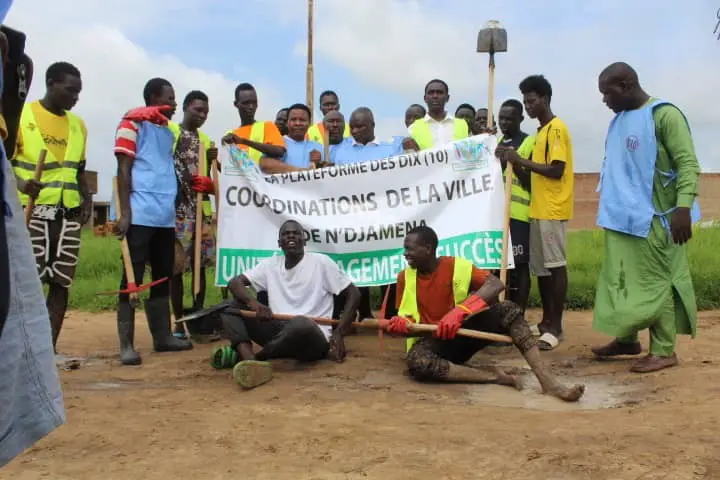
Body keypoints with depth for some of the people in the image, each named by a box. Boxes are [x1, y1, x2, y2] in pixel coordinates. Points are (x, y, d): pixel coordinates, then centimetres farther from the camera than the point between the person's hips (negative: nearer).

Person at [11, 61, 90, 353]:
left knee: (62, 282, 5)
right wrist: (20, 183, -22)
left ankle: (50, 347, 13)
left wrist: (86, 199, 6)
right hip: (32, 212, -5)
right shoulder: (20, 115, -1)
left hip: (68, 215, 5)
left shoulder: (77, 124, 15)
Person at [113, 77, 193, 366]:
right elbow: (123, 168, -8)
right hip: (140, 215, -8)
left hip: (165, 217, 8)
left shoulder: (168, 131, 21)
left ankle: (162, 336, 20)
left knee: (163, 277, 11)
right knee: (132, 278, -5)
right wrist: (124, 212, -15)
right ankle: (126, 345, -2)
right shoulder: (134, 122, -1)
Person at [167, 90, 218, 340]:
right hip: (177, 209, -6)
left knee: (200, 265, 7)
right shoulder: (169, 131, -1)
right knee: (177, 266, -3)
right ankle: (179, 322, 3)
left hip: (202, 210, 6)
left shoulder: (205, 140, 17)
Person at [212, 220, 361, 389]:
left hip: (313, 337, -5)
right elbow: (235, 283, 3)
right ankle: (252, 363, -36)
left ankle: (241, 355, -20)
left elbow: (353, 294, -1)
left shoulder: (321, 262, -1)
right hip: (280, 332, 5)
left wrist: (339, 333, -13)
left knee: (301, 324, -41)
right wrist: (253, 303, -19)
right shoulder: (270, 264, 11)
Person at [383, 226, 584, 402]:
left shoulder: (455, 266, -9)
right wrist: (399, 326, -24)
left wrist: (459, 311, -35)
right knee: (417, 362, -37)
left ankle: (549, 382, -31)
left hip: (463, 333, 0)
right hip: (431, 342, 0)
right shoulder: (405, 277, -2)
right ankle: (492, 376, -27)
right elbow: (408, 322, 2)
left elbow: (496, 284, -23)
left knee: (507, 309, -25)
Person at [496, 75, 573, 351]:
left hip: (553, 209, -9)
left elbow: (557, 171, -18)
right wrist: (517, 163, 6)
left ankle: (556, 327, -2)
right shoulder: (542, 131, 19)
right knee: (540, 266, 10)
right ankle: (546, 321, 18)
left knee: (555, 265, -6)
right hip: (538, 208, 9)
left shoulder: (556, 128, -10)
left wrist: (522, 161, -16)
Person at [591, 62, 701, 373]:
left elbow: (688, 164, -15)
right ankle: (627, 339, 27)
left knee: (655, 283, -2)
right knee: (621, 281, 13)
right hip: (622, 217, 8)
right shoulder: (619, 120, 13)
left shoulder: (664, 115, -11)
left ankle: (664, 351, 7)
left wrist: (683, 207, -25)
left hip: (652, 218, -8)